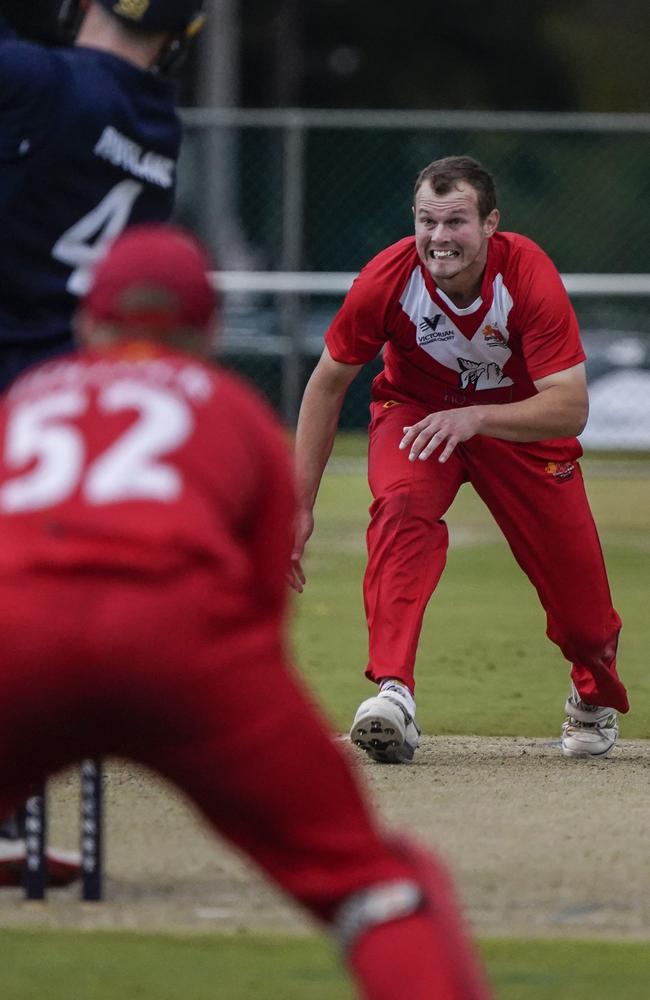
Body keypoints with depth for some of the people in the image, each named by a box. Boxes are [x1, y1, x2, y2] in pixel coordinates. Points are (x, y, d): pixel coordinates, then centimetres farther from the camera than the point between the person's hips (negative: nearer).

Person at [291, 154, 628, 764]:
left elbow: (571, 409, -34)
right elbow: (329, 383, -13)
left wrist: (475, 418, -50)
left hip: (519, 420, 0)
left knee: (573, 573, 2)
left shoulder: (528, 275, -31)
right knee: (402, 508, -32)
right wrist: (299, 505, -15)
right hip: (415, 409, 0)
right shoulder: (388, 279, -27)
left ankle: (595, 694, 37)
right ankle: (393, 691, -40)